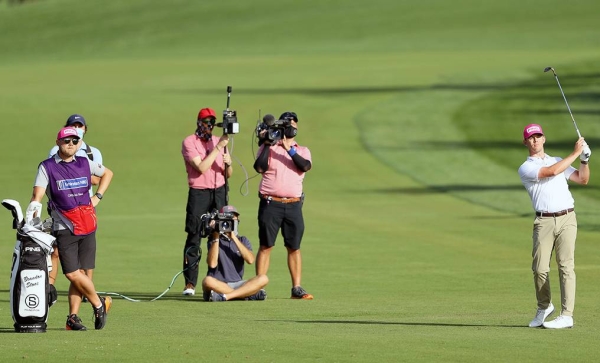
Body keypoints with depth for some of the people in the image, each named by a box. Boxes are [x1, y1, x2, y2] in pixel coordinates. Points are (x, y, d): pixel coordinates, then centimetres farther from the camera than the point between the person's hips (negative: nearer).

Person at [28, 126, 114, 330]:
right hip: (65, 228, -3)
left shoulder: (84, 164, 11)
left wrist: (97, 197, 16)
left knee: (80, 273, -2)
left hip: (87, 227, 3)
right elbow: (38, 194, -12)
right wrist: (34, 206, -34)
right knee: (72, 274, -12)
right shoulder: (47, 167, -1)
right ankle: (99, 304, 9)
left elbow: (107, 173, 28)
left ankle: (73, 317, 7)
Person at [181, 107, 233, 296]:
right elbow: (201, 168, -14)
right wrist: (218, 147, -14)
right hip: (198, 194, -4)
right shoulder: (189, 142, -1)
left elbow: (228, 174, 15)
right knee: (194, 239, -5)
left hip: (219, 193, 4)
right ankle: (190, 283, -4)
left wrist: (228, 163, -7)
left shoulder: (220, 141, 14)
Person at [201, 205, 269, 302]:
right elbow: (212, 264, -12)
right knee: (208, 281, -38)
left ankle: (225, 296, -29)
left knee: (263, 279, -22)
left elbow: (250, 260, -7)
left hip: (237, 284, 3)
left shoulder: (242, 240, 13)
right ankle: (249, 294, -31)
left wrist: (234, 238, -9)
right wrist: (216, 238, -11)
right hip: (218, 284, -3)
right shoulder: (213, 240, 6)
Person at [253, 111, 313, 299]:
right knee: (265, 246, -2)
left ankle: (297, 288, 6)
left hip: (293, 205, 2)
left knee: (294, 247, 3)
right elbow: (259, 167, -9)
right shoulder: (269, 148, 8)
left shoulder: (302, 151, 14)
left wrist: (289, 149, -15)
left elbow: (306, 166, -7)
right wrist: (266, 145, -11)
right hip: (270, 204, -2)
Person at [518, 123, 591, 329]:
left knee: (566, 266, -7)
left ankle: (567, 316, -11)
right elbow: (551, 172, -12)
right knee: (540, 268, -3)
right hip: (544, 221, -2)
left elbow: (583, 179, 17)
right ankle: (544, 307, 23)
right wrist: (575, 153, -8)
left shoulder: (558, 161, 21)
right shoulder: (526, 169, 3)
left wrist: (584, 160, 1)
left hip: (567, 219, 2)